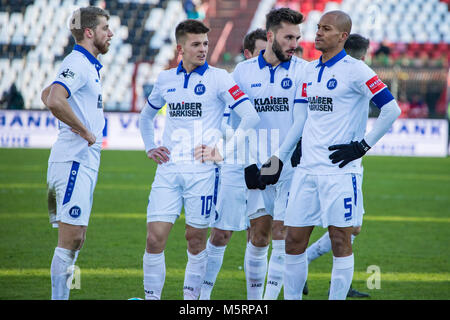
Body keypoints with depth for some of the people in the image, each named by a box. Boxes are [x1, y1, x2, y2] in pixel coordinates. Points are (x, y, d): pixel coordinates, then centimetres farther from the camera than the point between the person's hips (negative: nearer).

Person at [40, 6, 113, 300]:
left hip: (86, 162, 10)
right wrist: (84, 130, -19)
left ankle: (62, 295, 12)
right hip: (75, 161, -10)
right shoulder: (78, 64, -13)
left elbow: (48, 95, 32)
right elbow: (55, 100, -29)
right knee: (71, 238, -11)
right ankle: (58, 297, -10)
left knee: (77, 239, 10)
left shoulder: (88, 65, 18)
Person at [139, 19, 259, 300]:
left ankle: (191, 296, 15)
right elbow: (146, 116, 29)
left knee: (196, 240, 3)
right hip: (168, 168, 3)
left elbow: (250, 115, -8)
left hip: (202, 169, -3)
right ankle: (151, 296, 2)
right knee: (155, 238, -6)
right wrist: (150, 148, 16)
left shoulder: (218, 78, -2)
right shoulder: (166, 79, 12)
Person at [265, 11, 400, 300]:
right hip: (307, 169, 7)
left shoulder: (355, 70, -7)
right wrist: (280, 159, 19)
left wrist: (362, 147, -11)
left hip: (340, 170, -7)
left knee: (341, 242, -1)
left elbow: (392, 110, -11)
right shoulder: (310, 70, 14)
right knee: (294, 241, 6)